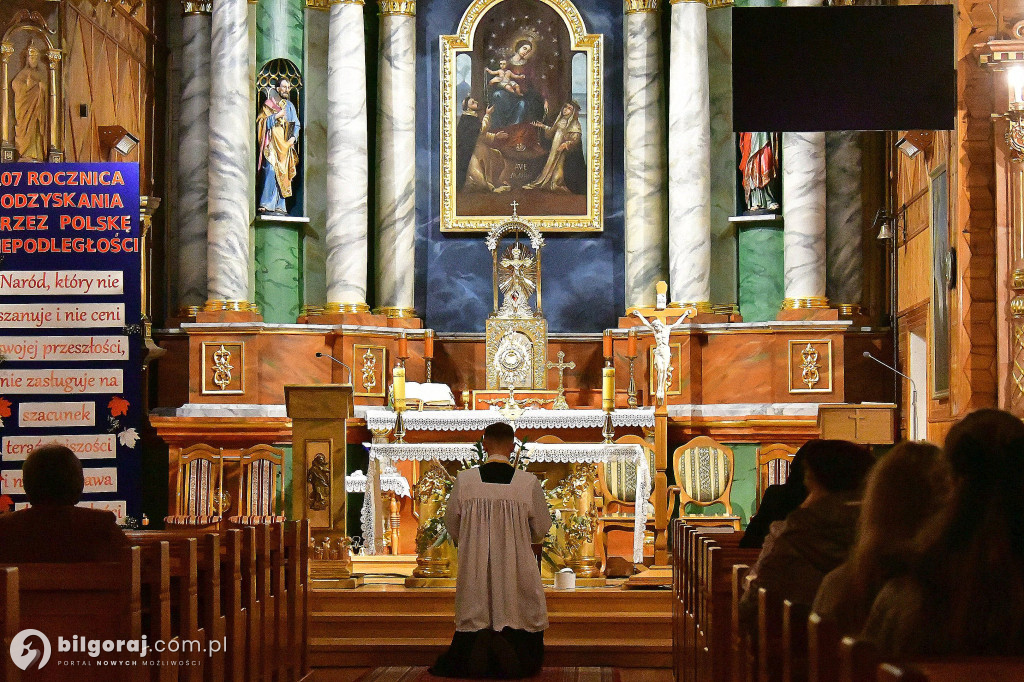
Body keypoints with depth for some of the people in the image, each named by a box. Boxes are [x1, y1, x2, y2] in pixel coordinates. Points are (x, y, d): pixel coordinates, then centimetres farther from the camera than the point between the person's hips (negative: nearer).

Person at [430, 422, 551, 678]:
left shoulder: (464, 480, -6)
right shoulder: (529, 482, -8)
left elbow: (451, 522, 5)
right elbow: (542, 528, 2)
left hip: (474, 563, 1)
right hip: (516, 564, -1)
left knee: (475, 616, 12)